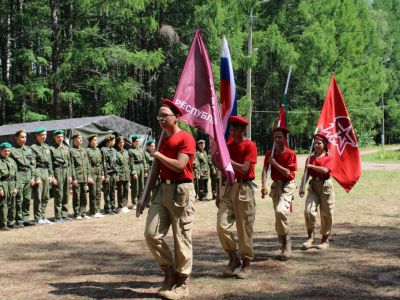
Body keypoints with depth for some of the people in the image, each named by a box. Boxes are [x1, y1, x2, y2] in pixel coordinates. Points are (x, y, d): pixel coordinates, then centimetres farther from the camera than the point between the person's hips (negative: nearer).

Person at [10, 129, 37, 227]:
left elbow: (33, 165, 15)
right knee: (19, 200, -5)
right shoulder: (12, 151, -3)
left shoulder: (29, 150, 15)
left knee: (27, 199, 8)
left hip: (28, 177, 6)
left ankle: (25, 219, 15)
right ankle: (19, 220, 2)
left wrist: (33, 177, 8)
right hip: (19, 177, -6)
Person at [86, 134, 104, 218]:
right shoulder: (87, 150, -7)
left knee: (98, 192, 8)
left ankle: (97, 211, 14)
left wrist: (102, 174, 13)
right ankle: (93, 212, 3)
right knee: (93, 193, -3)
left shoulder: (98, 150, 14)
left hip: (99, 173, 7)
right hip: (92, 172, -7)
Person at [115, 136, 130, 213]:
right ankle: (120, 207, 9)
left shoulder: (126, 151, 15)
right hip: (120, 175, -6)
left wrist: (129, 172, 13)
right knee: (120, 191, 1)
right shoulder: (115, 152, -6)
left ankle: (125, 206, 14)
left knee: (126, 191, 7)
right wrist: (116, 174, -16)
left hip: (126, 175, 6)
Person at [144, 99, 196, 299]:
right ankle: (170, 272, 20)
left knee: (181, 239, 0)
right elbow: (155, 170, 18)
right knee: (151, 234, 1)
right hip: (162, 190, 8)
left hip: (181, 191, -7)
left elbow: (179, 166, -21)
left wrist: (159, 155, -6)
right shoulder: (162, 140, 16)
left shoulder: (186, 138, -9)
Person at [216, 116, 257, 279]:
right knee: (222, 226, -4)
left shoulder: (250, 146, -5)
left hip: (244, 189, -6)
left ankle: (246, 265, 12)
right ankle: (233, 259, 13)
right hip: (228, 188, 6)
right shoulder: (228, 146, 15)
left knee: (244, 229, 0)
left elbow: (244, 169, -16)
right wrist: (219, 192, 18)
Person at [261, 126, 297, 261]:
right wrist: (264, 186, -20)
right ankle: (285, 244, 29)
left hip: (287, 186, -6)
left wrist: (274, 163, -15)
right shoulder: (270, 153, 5)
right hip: (275, 185, 6)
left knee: (280, 211, -27)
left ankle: (286, 243, -16)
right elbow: (265, 170, -7)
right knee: (279, 214, 13)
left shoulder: (290, 154, -9)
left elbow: (288, 173, -15)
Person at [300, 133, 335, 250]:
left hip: (325, 186, -3)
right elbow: (306, 174, 9)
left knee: (326, 214, 4)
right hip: (313, 186, 3)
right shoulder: (310, 158, 11)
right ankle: (310, 237, -1)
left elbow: (325, 170, -20)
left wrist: (311, 166, -13)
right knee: (308, 210, -15)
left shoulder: (329, 158, -1)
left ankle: (325, 240, 18)